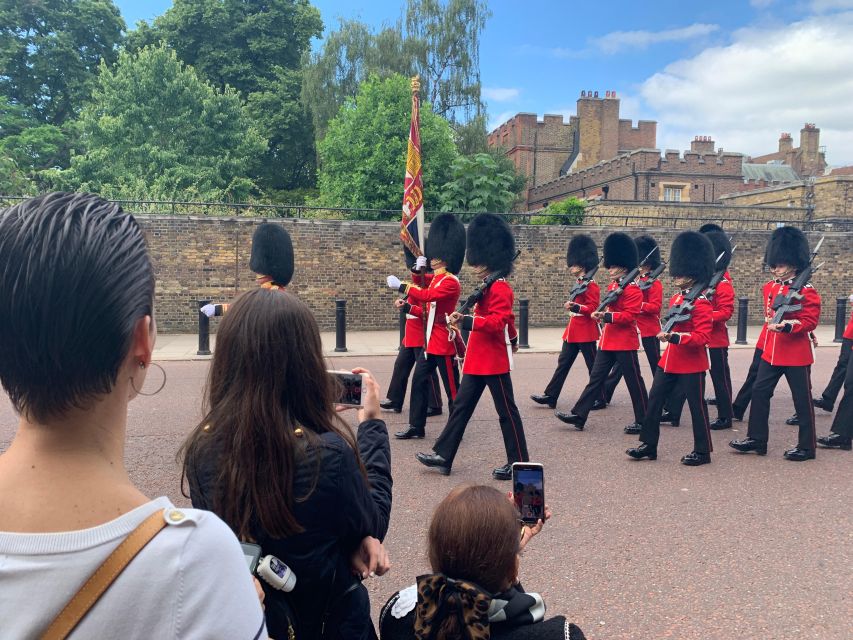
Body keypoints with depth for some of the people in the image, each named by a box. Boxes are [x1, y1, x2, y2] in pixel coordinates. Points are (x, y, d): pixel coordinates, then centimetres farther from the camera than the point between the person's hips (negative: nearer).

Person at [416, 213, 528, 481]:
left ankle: (519, 463, 13)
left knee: (506, 411, 1)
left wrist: (465, 322, -34)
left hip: (494, 361, -10)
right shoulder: (488, 287, 14)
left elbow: (497, 322, -27)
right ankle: (443, 455, 16)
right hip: (477, 360, 10)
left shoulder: (500, 289, -16)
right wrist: (512, 339, 39)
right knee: (461, 405, 10)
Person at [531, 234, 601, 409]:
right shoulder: (577, 282, 14)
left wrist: (575, 307, -32)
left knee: (593, 365, 1)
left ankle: (600, 398, 12)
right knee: (563, 362, 7)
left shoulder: (591, 285, -14)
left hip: (585, 332, -9)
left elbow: (593, 308, -20)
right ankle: (550, 396, 9)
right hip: (573, 330, 9)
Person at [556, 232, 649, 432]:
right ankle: (579, 415, 6)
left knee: (634, 381, 3)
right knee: (596, 378, 6)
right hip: (607, 341, 8)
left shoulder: (633, 289, -12)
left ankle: (643, 420, 15)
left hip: (625, 342, -8)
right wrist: (601, 314, 5)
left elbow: (629, 316, -20)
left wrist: (607, 316, -28)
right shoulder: (612, 286, 13)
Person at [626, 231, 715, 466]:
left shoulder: (701, 304, -15)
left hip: (692, 364, -8)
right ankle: (649, 445, 16)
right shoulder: (676, 298, 10)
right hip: (669, 361, 8)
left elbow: (702, 337, -22)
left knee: (696, 406, 4)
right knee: (654, 400, 7)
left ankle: (702, 451, 18)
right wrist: (665, 333, 7)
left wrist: (673, 337, -30)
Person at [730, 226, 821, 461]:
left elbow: (810, 321, -15)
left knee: (802, 399, 4)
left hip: (796, 353, -6)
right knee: (759, 391, 6)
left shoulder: (807, 291, -11)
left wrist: (787, 326, -29)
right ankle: (756, 439, 16)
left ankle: (806, 447, 15)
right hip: (771, 351, 7)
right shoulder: (770, 287, 8)